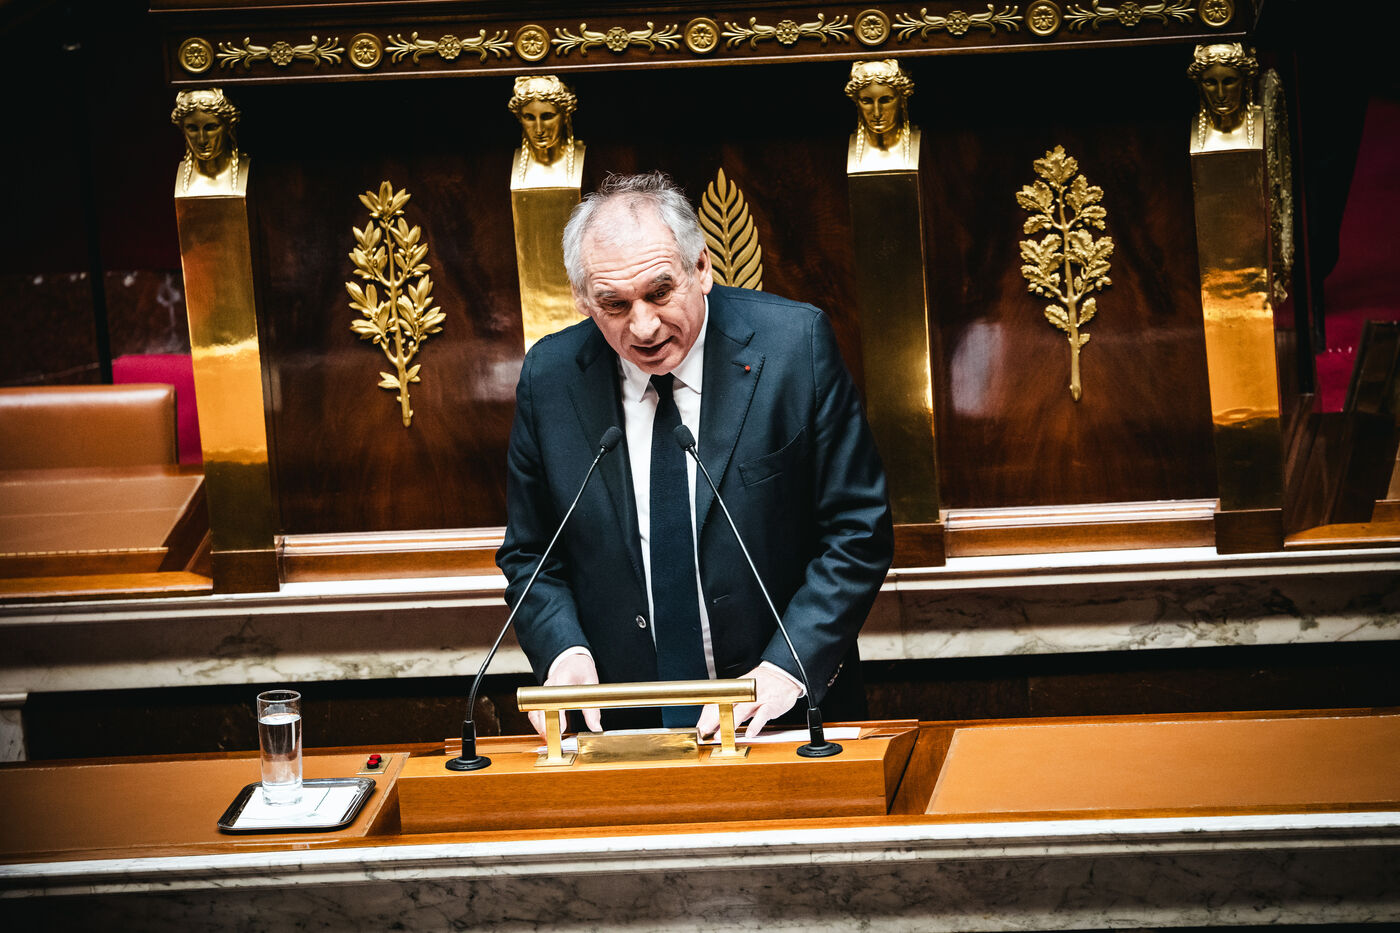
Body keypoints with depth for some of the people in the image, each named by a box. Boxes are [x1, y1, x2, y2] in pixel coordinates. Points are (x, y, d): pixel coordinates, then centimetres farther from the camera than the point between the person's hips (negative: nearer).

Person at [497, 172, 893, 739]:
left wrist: (786, 669, -14)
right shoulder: (549, 377, 1)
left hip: (784, 717, -2)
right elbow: (530, 555, 12)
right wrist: (565, 651, -7)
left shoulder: (794, 345, -5)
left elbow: (857, 533, -2)